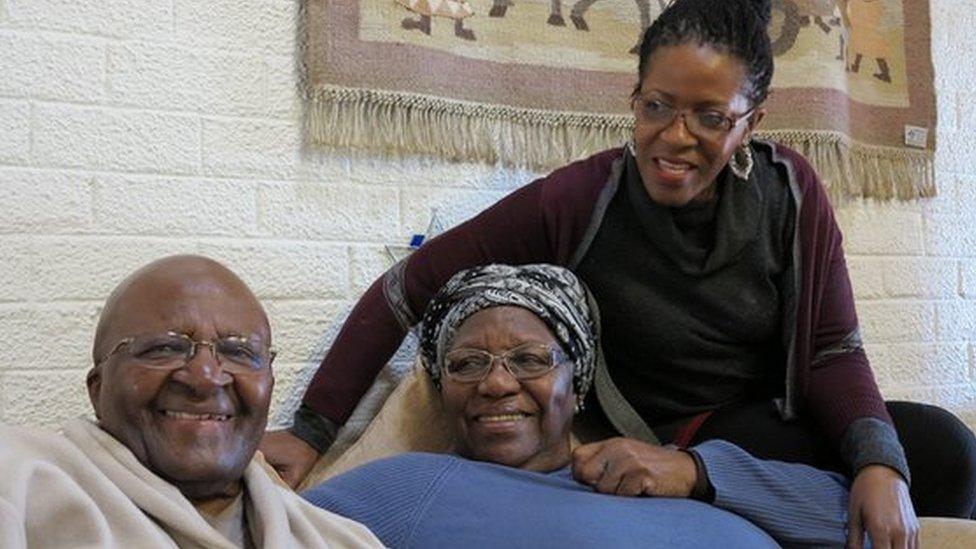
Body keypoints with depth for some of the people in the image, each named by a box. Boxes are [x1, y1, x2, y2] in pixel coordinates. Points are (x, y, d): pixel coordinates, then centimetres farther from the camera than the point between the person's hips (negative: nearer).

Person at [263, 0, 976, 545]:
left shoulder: (790, 192, -7)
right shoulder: (577, 203, -17)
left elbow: (832, 350, -4)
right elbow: (405, 291, -14)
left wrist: (879, 462, -24)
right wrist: (313, 431, -17)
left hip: (781, 426, 4)